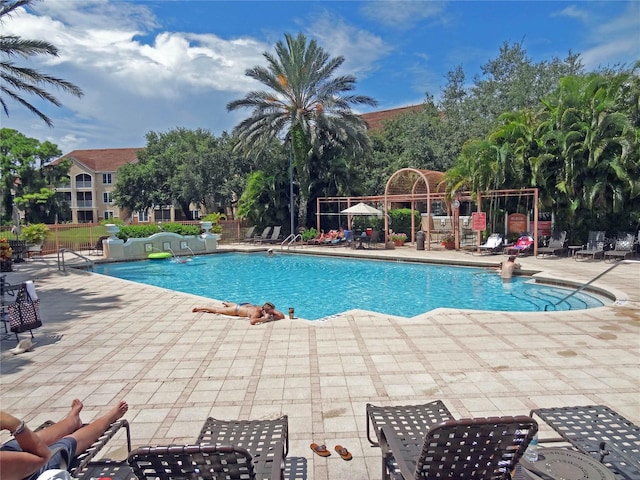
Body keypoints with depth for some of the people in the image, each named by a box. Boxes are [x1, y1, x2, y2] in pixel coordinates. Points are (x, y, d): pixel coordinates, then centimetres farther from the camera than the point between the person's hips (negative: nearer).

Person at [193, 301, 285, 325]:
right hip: (237, 309, -5)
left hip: (247, 305, 5)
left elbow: (282, 316, -29)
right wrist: (265, 318, -58)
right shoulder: (256, 312, -46)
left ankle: (226, 303, 72)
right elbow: (252, 321, -65)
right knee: (218, 310, 18)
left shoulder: (269, 310, -30)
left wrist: (273, 316, -45)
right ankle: (200, 308, 40)